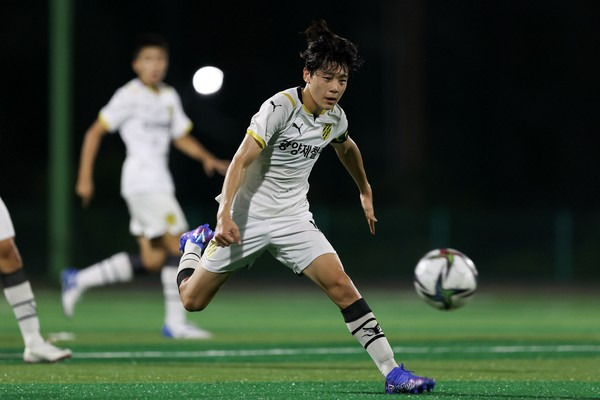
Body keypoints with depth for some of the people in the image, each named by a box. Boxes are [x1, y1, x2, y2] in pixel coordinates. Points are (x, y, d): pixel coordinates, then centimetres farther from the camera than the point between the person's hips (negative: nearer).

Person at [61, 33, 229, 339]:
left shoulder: (169, 97, 15)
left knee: (152, 261, 5)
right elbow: (95, 133, -5)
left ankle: (78, 280, 15)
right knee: (177, 245, -13)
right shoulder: (130, 96, -7)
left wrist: (207, 158, 7)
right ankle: (175, 322, -8)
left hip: (159, 184, 8)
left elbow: (182, 138, 25)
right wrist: (85, 178, -9)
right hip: (142, 181, -8)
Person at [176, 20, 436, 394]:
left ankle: (392, 371, -20)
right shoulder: (280, 107, -19)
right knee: (192, 300, 5)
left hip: (293, 218, 4)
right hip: (247, 215, -4)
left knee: (340, 284, -18)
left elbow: (348, 148, 25)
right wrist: (225, 216, -33)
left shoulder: (335, 118, 0)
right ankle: (196, 242, 39)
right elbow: (241, 161, -23)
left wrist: (366, 192, 33)